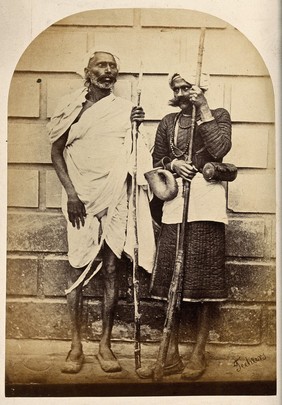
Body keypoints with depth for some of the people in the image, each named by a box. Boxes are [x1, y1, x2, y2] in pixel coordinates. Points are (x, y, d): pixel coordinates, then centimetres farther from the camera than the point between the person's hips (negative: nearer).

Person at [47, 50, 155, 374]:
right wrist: (71, 192, -5)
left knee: (110, 268, 3)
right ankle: (76, 345, 9)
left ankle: (105, 344, 12)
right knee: (77, 268, 0)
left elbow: (133, 153, 9)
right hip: (80, 197, -1)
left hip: (114, 197, 1)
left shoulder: (124, 109, 8)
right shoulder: (71, 107, 5)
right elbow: (56, 151, 5)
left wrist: (137, 127, -9)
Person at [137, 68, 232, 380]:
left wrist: (204, 110, -5)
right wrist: (172, 164, -3)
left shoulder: (219, 116, 10)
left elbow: (220, 149, -9)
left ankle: (198, 355, 10)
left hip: (205, 204, -3)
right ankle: (171, 356, 11)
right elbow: (156, 161, 18)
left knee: (204, 277, -2)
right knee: (171, 277, 1)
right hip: (174, 204, 3)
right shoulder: (168, 122, 19)